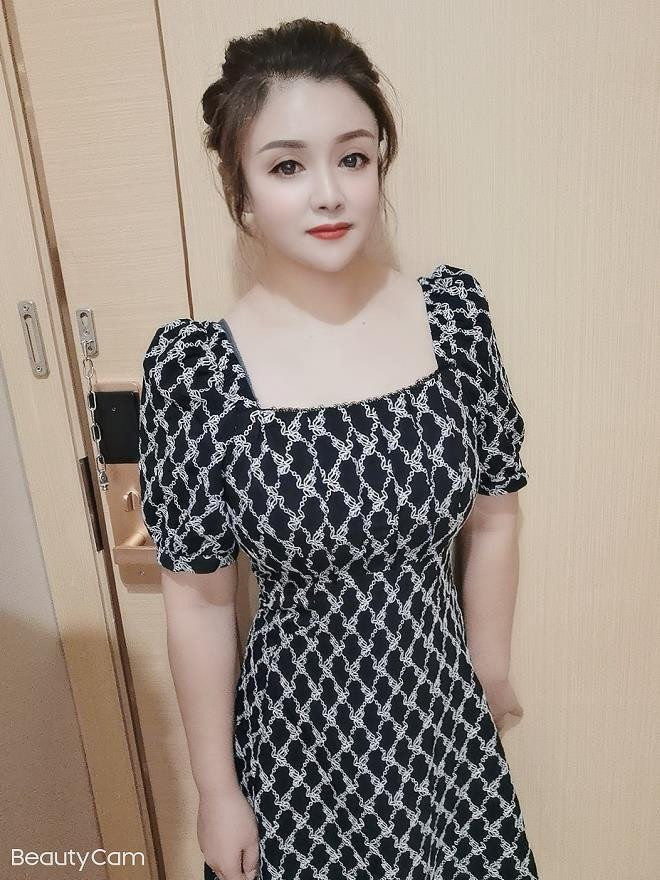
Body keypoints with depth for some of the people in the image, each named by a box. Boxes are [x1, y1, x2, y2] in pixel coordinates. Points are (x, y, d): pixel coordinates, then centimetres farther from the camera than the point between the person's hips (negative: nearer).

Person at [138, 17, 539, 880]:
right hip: (300, 728, -2)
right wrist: (216, 790, -3)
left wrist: (493, 673, 7)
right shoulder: (195, 369, -19)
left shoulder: (455, 312, -11)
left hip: (444, 707, 3)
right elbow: (200, 599, -12)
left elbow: (492, 520, -1)